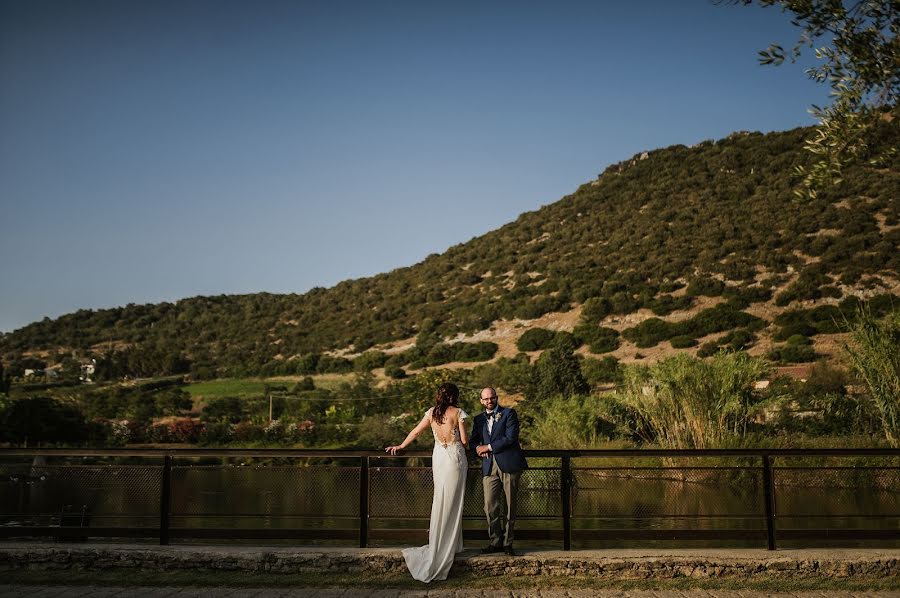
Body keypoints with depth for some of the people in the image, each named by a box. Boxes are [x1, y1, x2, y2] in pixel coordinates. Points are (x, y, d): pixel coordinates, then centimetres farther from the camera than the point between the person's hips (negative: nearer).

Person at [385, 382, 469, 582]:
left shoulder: (432, 412, 4)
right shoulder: (458, 413, -8)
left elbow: (416, 432, 10)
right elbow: (464, 439, -7)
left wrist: (400, 446, 22)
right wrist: (466, 445, 16)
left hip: (438, 458, 4)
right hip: (456, 457, -4)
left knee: (440, 499, 14)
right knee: (453, 501, 4)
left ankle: (437, 542, 19)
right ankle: (450, 545, 9)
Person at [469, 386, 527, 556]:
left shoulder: (509, 414, 2)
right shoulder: (479, 419, 18)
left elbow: (511, 437, -9)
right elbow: (473, 439, 20)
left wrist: (488, 447, -8)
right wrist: (478, 447, -4)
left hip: (509, 465, -4)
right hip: (489, 467, 4)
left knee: (510, 505, 2)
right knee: (490, 506, -3)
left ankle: (507, 543, 12)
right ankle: (496, 542, 9)